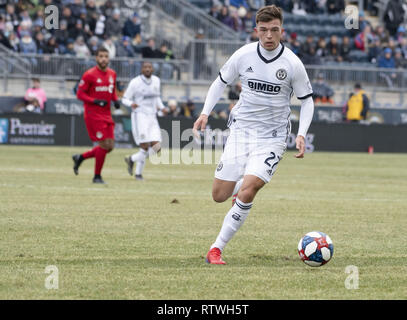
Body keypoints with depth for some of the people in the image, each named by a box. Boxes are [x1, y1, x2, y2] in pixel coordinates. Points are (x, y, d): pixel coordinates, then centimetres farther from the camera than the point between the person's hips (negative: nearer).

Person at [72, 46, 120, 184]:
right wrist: (95, 101, -21)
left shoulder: (112, 74, 9)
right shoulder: (89, 75, -10)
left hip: (106, 115, 7)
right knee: (104, 144, -11)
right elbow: (80, 94, -8)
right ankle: (97, 176, 3)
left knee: (110, 146, 3)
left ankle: (80, 157, 23)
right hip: (93, 114, -7)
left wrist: (115, 100, 3)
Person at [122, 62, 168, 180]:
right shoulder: (135, 82, -7)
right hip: (139, 116, -6)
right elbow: (125, 99, -3)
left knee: (156, 147, -6)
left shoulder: (156, 81, 9)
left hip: (152, 117, 6)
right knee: (145, 147, -12)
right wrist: (131, 104, -24)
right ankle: (138, 172, 11)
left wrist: (161, 106, 9)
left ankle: (132, 159, 16)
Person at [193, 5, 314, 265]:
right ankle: (244, 185, 38)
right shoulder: (243, 55, -5)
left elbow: (307, 100, 2)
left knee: (247, 192, -20)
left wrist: (301, 134, -12)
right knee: (219, 196, 2)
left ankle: (217, 248, -9)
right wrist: (205, 112, -2)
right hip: (241, 129, 3)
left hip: (272, 136, -3)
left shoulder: (292, 63, -10)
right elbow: (221, 82, 12)